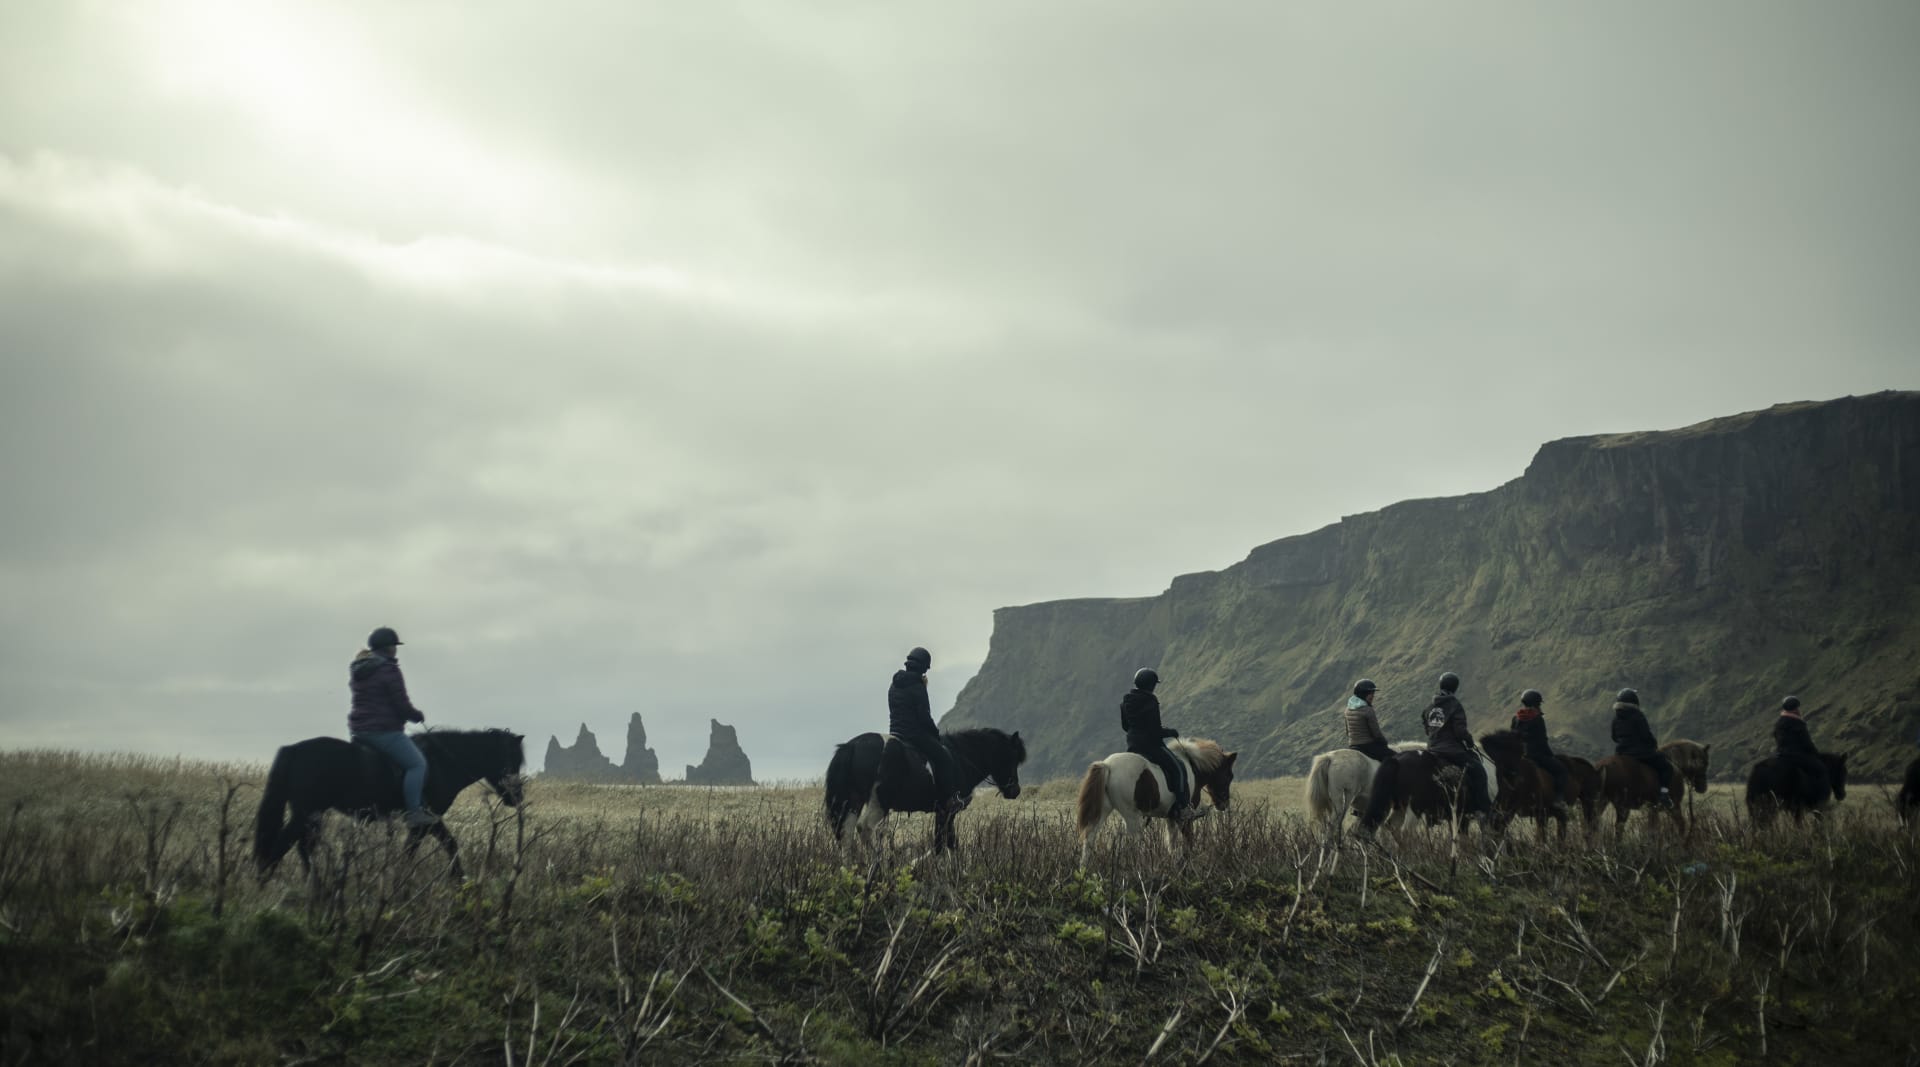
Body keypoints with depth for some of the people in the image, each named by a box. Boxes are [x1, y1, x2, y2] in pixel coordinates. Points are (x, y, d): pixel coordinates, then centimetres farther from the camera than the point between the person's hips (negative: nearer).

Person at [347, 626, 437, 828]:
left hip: (357, 730, 10)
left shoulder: (357, 669, 14)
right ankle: (414, 812, -19)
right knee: (416, 763, -10)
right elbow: (402, 705, -15)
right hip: (384, 730, -9)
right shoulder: (389, 670, -13)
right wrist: (418, 716, 5)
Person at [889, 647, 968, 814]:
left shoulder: (894, 686, 9)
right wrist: (936, 733, -1)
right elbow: (925, 717, -15)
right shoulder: (918, 687, -16)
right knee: (943, 756, 2)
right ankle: (947, 801, 1)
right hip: (915, 734, -9)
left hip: (895, 733, 9)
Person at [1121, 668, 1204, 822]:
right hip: (1150, 744, -9)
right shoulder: (1151, 703, -19)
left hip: (1132, 745, 9)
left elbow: (1124, 726, 13)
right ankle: (1184, 809, -1)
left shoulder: (1125, 702, 4)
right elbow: (1156, 731, -19)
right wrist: (1171, 732, -2)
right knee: (1178, 769, 2)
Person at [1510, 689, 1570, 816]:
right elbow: (1542, 741, -10)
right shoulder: (1538, 719, -11)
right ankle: (1559, 799, -15)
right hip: (1537, 754, -7)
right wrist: (1550, 754, 2)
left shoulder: (1516, 718, 9)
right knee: (1561, 768, -2)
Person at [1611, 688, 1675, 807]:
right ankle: (1664, 794, -8)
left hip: (1621, 753, 7)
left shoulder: (1616, 718, 7)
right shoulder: (1638, 716, -13)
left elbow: (1614, 737, 14)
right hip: (1641, 753, -7)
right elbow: (1646, 736, -14)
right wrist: (1655, 744, 4)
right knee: (1666, 766, 4)